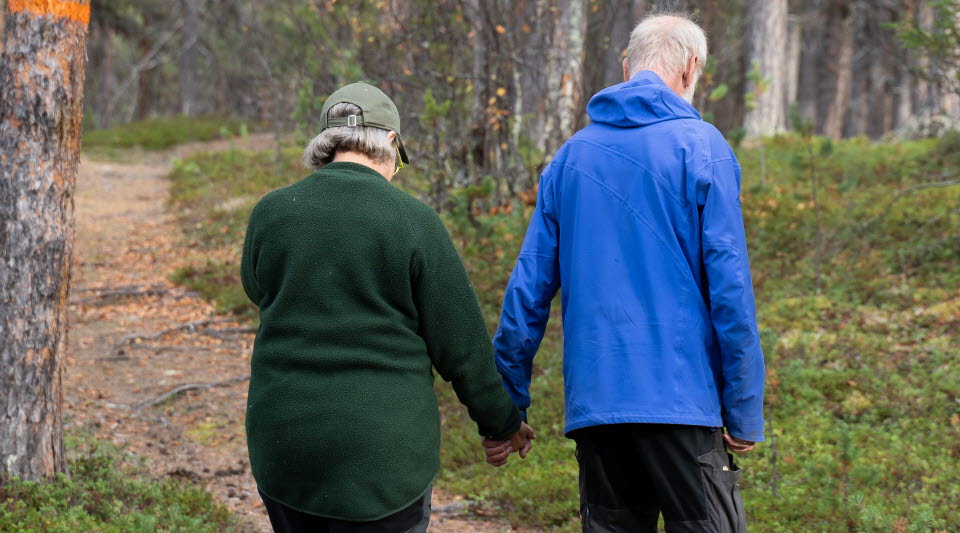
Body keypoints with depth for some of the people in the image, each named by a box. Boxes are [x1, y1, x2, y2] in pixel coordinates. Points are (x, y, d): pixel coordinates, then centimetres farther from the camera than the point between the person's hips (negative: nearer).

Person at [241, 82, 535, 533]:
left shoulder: (270, 213, 0)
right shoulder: (414, 221, -9)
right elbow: (462, 346, -5)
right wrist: (502, 423, 10)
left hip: (283, 443, 4)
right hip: (381, 450, -4)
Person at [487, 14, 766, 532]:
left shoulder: (571, 154, 10)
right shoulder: (700, 146, -3)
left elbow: (530, 286, 9)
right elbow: (728, 286, -8)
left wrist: (508, 406, 14)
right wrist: (745, 411, -5)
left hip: (593, 400, 5)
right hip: (680, 397, -4)